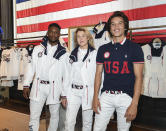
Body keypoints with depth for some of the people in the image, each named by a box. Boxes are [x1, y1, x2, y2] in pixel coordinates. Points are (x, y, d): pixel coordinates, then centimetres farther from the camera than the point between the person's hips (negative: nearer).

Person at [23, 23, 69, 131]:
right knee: (34, 117, 3)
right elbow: (31, 67, 9)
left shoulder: (63, 53, 2)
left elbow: (66, 74, 1)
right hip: (38, 87, 1)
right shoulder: (38, 49, 8)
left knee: (55, 115, 12)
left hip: (55, 88, -1)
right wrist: (26, 85, 3)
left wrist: (64, 93, -1)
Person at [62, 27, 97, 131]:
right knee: (69, 122, -1)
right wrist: (65, 95, 9)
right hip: (73, 92, 3)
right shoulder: (73, 54, 11)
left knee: (87, 122, 8)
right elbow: (69, 75, 11)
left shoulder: (95, 54, 0)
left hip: (89, 92, -2)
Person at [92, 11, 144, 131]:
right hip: (106, 95, 3)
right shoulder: (103, 49, 8)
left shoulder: (134, 48, -2)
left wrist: (134, 104, -12)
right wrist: (95, 97, 2)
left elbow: (138, 77, -6)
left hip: (126, 96, -2)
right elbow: (98, 74, 10)